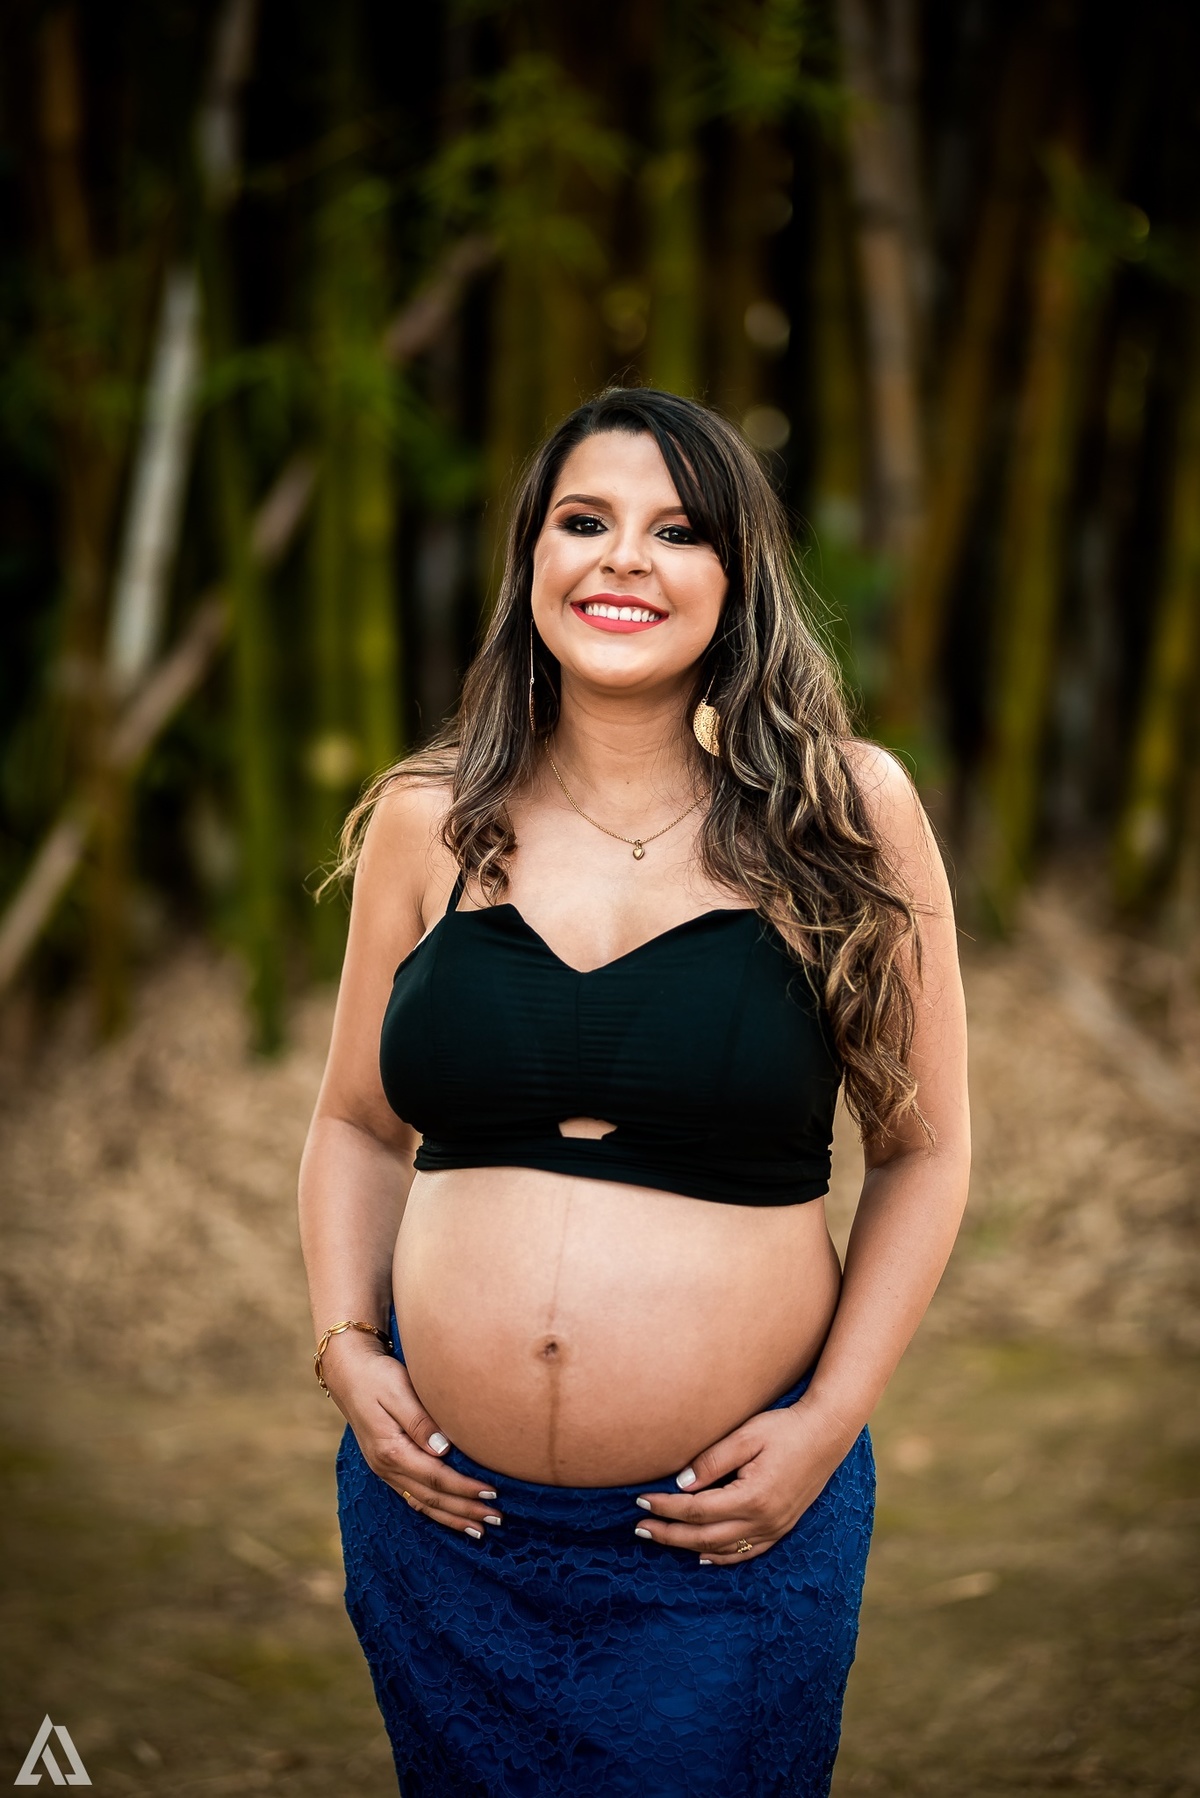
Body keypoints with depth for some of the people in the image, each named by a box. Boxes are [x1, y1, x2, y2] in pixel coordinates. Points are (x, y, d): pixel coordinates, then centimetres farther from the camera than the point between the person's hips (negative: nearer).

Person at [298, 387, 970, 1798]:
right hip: (448, 1509, 2)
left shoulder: (845, 814, -4)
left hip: (733, 1524, -2)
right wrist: (346, 1350, -2)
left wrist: (832, 1418, -8)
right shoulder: (427, 823, 1)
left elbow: (922, 1151, 1)